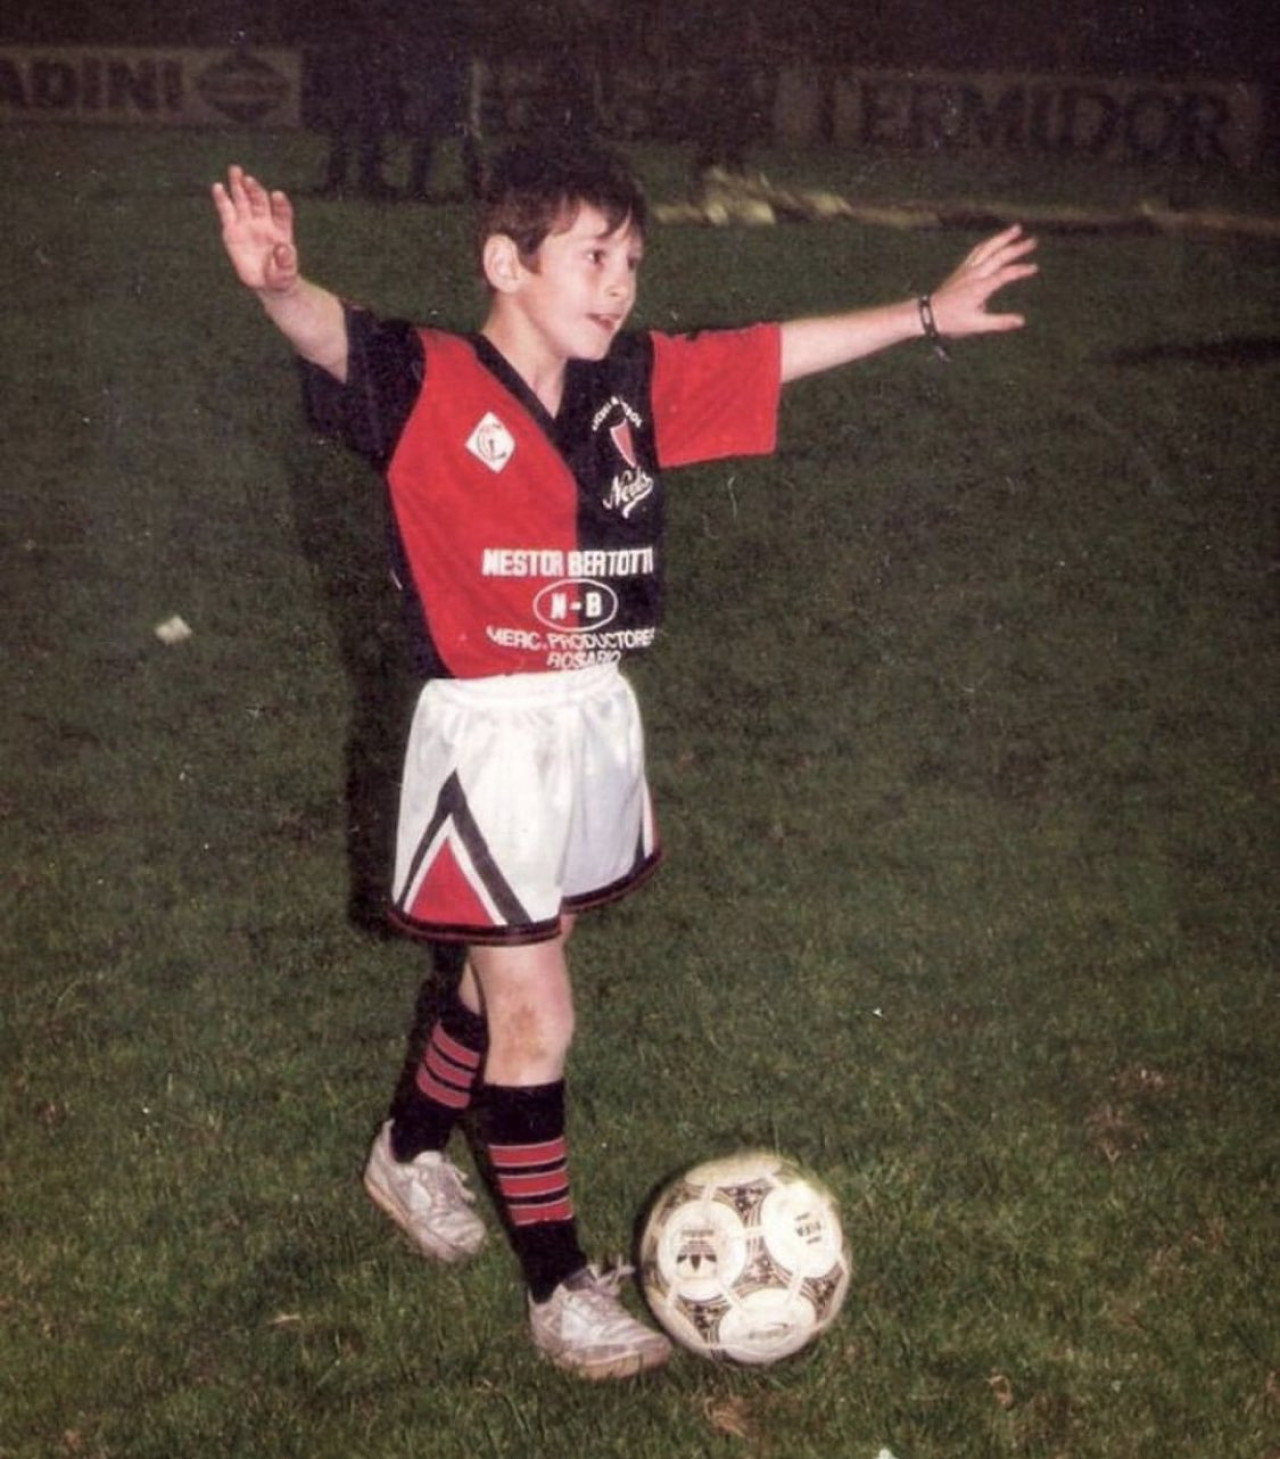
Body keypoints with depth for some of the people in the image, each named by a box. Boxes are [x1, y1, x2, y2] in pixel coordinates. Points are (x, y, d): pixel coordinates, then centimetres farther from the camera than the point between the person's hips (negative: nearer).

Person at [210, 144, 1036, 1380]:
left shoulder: (636, 388, 2)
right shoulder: (431, 386, -15)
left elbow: (779, 351, 11)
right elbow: (337, 340, -34)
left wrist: (927, 312, 16)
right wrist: (280, 286, -57)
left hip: (594, 720, 7)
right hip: (488, 733, -6)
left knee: (508, 971, 21)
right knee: (536, 1018, 0)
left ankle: (409, 1155, 47)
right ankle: (559, 1289, 16)